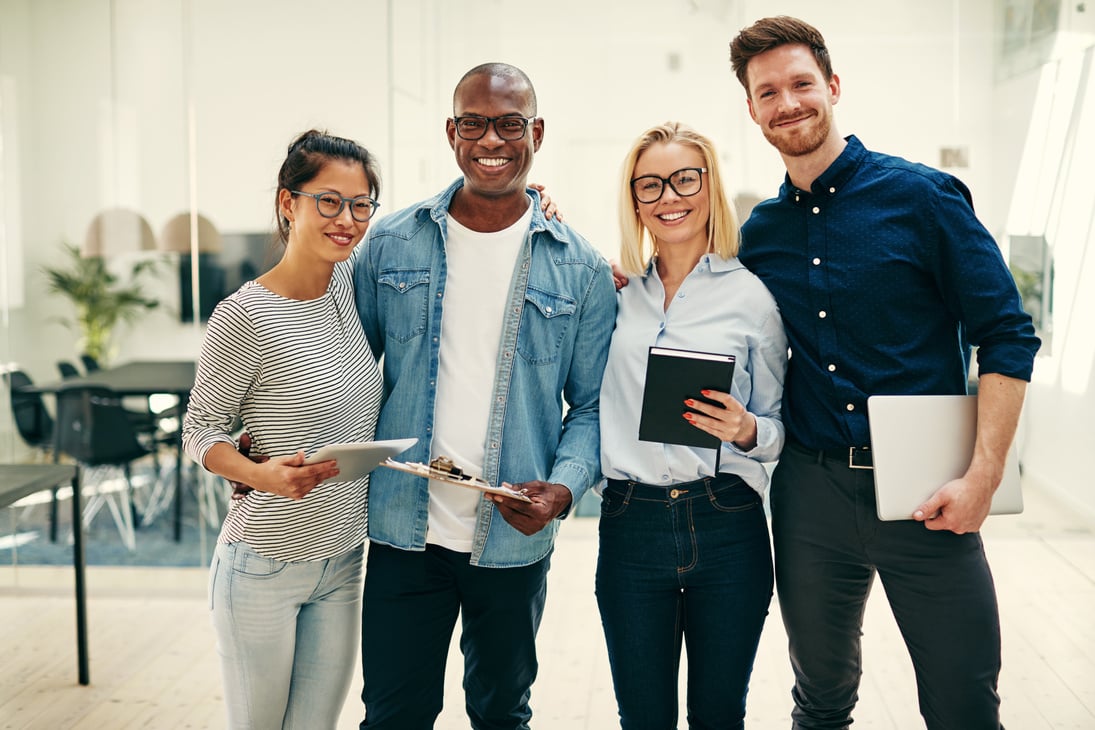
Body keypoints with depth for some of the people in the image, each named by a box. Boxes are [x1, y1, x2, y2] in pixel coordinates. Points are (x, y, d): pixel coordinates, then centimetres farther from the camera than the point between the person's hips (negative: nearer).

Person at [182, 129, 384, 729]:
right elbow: (200, 429, -8)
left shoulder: (348, 283, 1)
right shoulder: (245, 316, -17)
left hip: (343, 561, 5)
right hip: (264, 566, -5)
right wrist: (261, 475, -27)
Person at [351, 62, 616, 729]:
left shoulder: (580, 269, -1)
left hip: (514, 542, 0)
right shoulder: (391, 244, 2)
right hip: (404, 531, 0)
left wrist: (566, 486, -15)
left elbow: (593, 402, 1)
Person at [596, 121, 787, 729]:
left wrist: (747, 431, -15)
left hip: (727, 527, -1)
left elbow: (781, 425, 7)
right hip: (630, 526, 2)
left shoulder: (751, 296, 1)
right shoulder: (615, 293, 7)